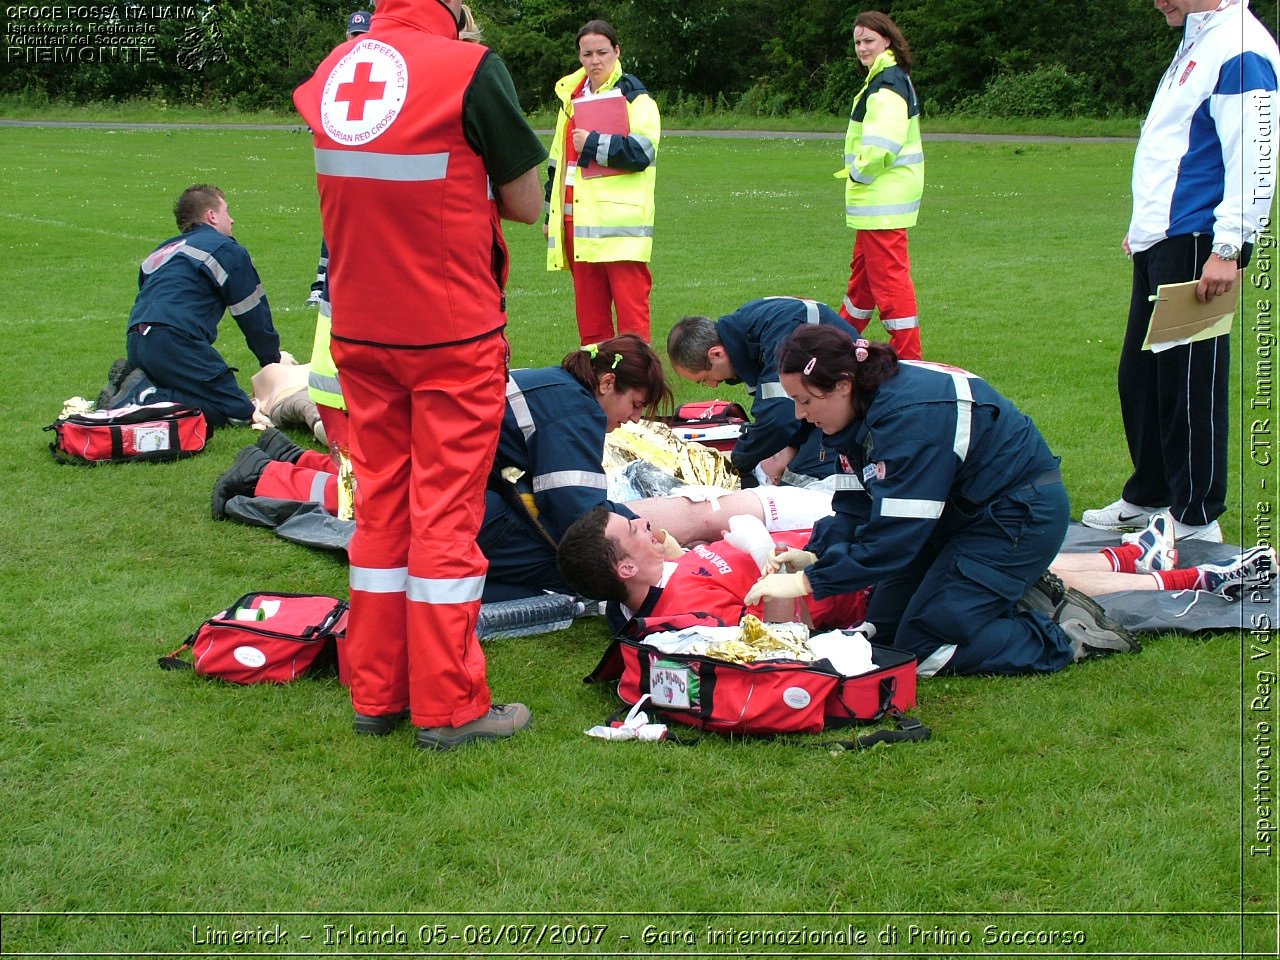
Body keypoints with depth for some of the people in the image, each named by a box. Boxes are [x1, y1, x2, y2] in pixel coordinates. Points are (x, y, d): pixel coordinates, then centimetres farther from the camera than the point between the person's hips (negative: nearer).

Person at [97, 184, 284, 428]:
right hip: (175, 341, -8)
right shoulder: (227, 250, 8)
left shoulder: (161, 252, 31)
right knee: (239, 412, -11)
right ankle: (145, 398, -23)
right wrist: (273, 358, 26)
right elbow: (253, 313, 11)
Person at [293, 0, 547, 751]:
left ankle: (376, 694, 21)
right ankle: (449, 707, 9)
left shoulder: (333, 69, 2)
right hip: (453, 333, -5)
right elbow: (526, 204, -8)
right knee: (447, 512, 2)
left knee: (380, 505, 14)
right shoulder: (471, 69, -14)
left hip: (359, 330, 5)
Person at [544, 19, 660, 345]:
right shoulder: (571, 96, 18)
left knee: (631, 308, -8)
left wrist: (593, 144, -14)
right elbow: (557, 161, 24)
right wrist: (551, 214, 23)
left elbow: (641, 151, -14)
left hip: (620, 222, -6)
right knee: (589, 311, 8)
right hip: (579, 220, 6)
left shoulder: (634, 96, -1)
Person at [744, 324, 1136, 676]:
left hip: (1022, 514, -10)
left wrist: (809, 581, -29)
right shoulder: (862, 410, -3)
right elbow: (855, 506, 0)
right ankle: (1015, 584, 20)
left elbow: (895, 533, -33)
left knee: (922, 648, -13)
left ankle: (1070, 636, -3)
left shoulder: (909, 414, -32)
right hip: (961, 512, 10)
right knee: (882, 627, 10)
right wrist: (814, 555, -17)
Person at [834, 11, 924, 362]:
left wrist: (859, 173, -13)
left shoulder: (887, 83, -17)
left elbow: (881, 144, -27)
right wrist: (858, 172, 11)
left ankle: (907, 356, -6)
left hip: (883, 198, -11)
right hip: (878, 195, 11)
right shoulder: (893, 77, 16)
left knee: (888, 274, -8)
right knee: (863, 267, 23)